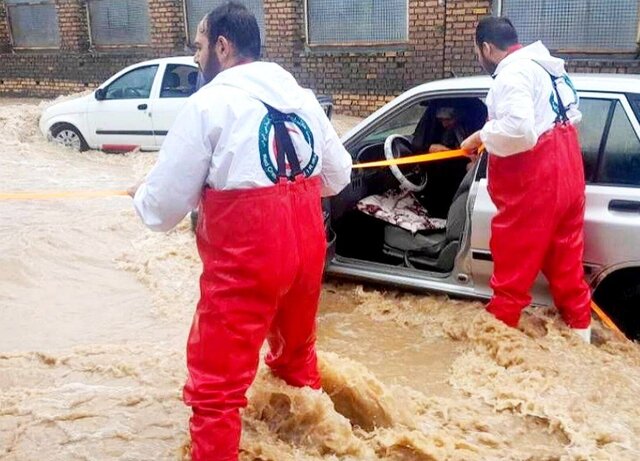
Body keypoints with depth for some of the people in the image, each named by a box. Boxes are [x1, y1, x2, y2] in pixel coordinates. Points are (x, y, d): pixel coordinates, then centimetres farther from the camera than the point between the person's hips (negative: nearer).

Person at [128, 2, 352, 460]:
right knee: (297, 353, 29)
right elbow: (338, 177, 16)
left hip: (245, 262, -7)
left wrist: (140, 197, 14)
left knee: (216, 386, 6)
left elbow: (165, 205, -8)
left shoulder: (209, 103, -10)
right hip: (307, 249, 8)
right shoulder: (302, 97, 8)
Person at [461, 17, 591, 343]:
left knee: (513, 264, 3)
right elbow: (572, 115, 23)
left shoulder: (512, 74, -17)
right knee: (566, 261, 18)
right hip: (565, 171, 10)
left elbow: (518, 130, -32)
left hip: (534, 182, -10)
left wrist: (482, 135, -14)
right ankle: (580, 329, 28)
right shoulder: (544, 66, 14)